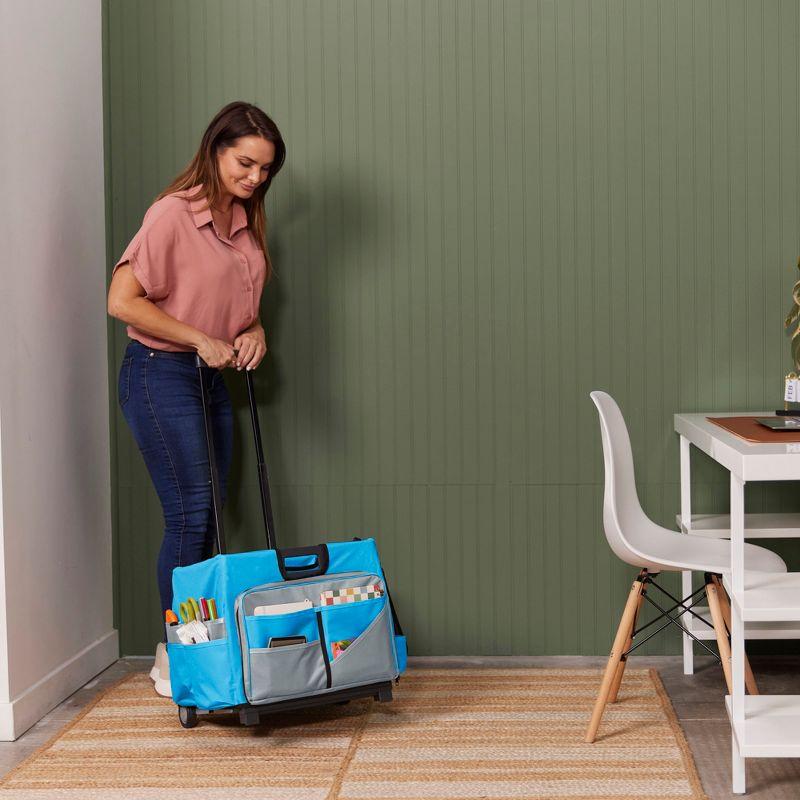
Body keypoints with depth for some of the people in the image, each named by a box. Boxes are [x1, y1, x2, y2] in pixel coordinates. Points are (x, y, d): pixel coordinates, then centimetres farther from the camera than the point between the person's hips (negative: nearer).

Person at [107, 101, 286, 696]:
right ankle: (173, 658, 2)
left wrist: (254, 332, 0)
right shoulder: (174, 213, -14)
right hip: (161, 373, -8)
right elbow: (122, 300, -17)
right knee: (191, 514, -9)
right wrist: (200, 339, -17)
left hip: (212, 378, 8)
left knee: (208, 517, 7)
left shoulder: (244, 222, 9)